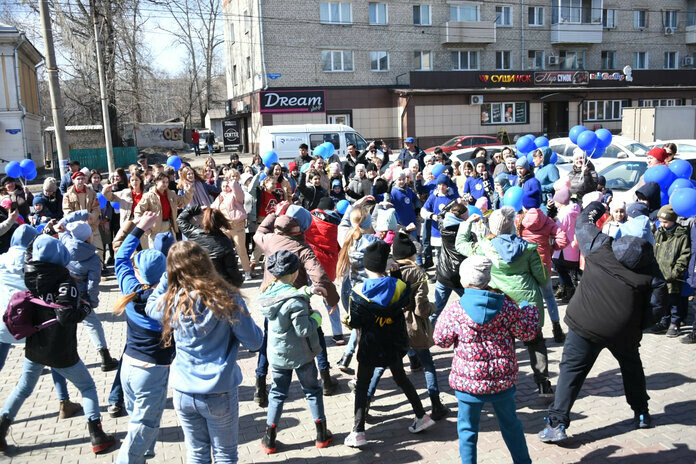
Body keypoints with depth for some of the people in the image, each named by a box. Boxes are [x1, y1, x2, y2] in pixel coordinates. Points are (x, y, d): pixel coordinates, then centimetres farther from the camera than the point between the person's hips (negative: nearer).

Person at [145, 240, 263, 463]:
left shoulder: (171, 302, -8)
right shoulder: (227, 299, -17)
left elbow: (150, 306, 16)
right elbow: (254, 341, -11)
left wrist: (167, 277, 9)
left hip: (183, 393, 3)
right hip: (219, 393, -3)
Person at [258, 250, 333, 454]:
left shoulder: (268, 293, -5)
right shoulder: (295, 301, -27)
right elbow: (304, 329, -25)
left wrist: (307, 290, 4)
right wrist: (316, 317, -8)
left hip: (277, 354, 5)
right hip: (300, 355, -5)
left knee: (277, 393, 18)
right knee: (312, 391, 15)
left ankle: (269, 439, 21)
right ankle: (322, 434, 26)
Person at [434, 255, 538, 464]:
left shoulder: (455, 309, -14)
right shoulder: (506, 306, -8)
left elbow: (441, 340, -3)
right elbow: (527, 333, 5)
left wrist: (442, 319, 13)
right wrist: (529, 309, 21)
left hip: (468, 381, -3)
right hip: (503, 380, 3)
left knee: (467, 429, 15)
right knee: (510, 424, 24)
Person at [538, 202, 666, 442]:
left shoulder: (601, 245, -2)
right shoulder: (648, 264, 1)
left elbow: (582, 223, 14)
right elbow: (658, 299, 1)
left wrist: (595, 207, 33)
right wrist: (640, 326, 10)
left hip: (586, 324, -2)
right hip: (624, 330, 3)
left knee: (572, 371, 3)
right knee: (632, 366, 29)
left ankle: (557, 423, 0)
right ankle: (641, 414, 45)